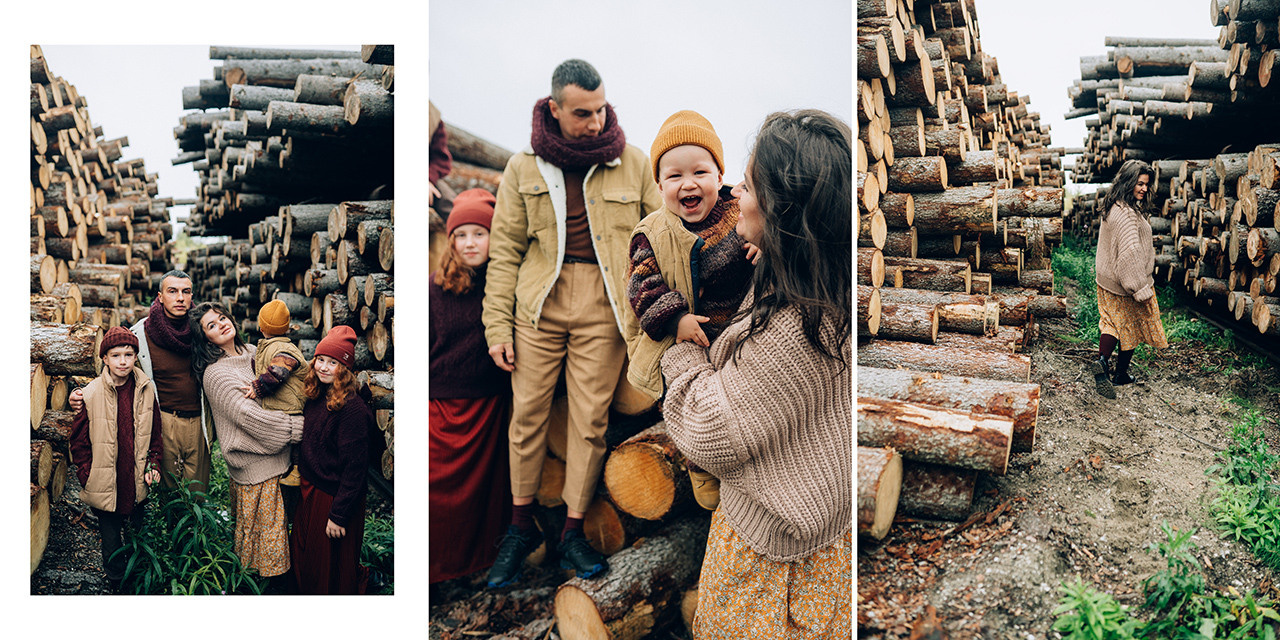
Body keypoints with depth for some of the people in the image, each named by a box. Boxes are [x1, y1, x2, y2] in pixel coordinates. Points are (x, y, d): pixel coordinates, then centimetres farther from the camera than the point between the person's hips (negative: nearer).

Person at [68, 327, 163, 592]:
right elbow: (79, 442, -3)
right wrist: (87, 477, -6)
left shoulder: (146, 391, -2)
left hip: (138, 484, 2)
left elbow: (155, 434, 9)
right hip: (106, 487, -2)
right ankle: (117, 585, 28)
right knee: (112, 543, 9)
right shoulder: (91, 395, -11)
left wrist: (153, 465, -1)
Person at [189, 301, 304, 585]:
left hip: (273, 455, 7)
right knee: (266, 524, 2)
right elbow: (251, 417, -22)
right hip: (255, 465, -7)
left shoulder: (252, 352, 8)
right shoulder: (216, 374, -15)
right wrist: (301, 426, -19)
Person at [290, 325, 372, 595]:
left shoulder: (352, 408, -23)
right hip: (310, 490, 8)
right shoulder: (317, 397, 3)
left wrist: (339, 515, -21)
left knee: (331, 567, 8)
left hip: (335, 497, -8)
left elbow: (354, 466, -22)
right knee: (302, 555, 20)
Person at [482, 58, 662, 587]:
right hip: (539, 302, 1)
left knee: (590, 421, 3)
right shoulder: (525, 166, 4)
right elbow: (504, 250, 5)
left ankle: (573, 532, 17)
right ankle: (521, 526, 22)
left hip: (604, 307, 0)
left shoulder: (632, 163, 4)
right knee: (528, 413, 4)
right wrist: (497, 327, 1)